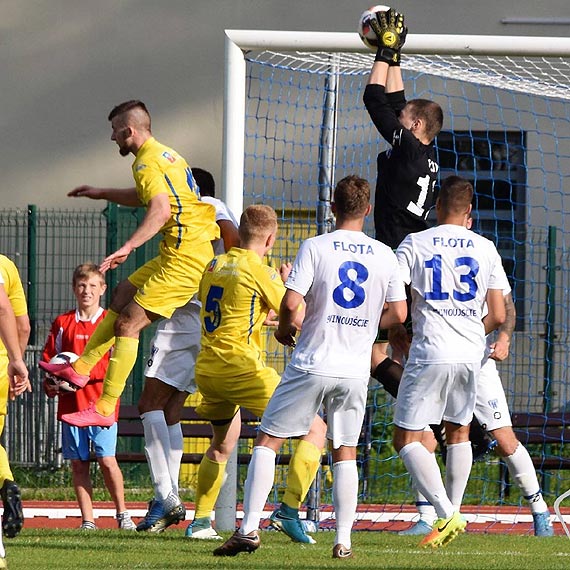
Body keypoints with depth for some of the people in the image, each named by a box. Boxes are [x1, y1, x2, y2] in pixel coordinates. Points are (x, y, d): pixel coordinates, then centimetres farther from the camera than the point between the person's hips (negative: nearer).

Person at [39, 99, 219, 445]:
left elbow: (161, 210, -30)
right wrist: (103, 193, 42)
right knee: (122, 295, 21)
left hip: (184, 259, -10)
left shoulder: (147, 163, -13)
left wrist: (128, 247, -37)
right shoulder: (166, 155, 19)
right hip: (191, 251, 10)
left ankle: (105, 409, -10)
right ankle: (81, 368, 26)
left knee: (128, 323, -10)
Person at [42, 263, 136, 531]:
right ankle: (87, 521, 7)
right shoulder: (62, 323, 11)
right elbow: (49, 359, 14)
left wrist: (86, 373, -17)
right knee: (78, 463, 3)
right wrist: (50, 384, -5)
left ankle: (122, 514, 7)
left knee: (107, 459, -9)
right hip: (70, 402, 3)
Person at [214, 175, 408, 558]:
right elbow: (398, 313, 5)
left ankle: (250, 527, -6)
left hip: (312, 365, -3)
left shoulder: (316, 247, -6)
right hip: (355, 371, 3)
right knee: (345, 452, 13)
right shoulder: (384, 255, 4)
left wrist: (284, 328, 8)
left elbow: (291, 302, -13)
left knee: (267, 442, 4)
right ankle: (344, 540, 7)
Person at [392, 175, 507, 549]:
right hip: (471, 356, 4)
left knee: (407, 438, 1)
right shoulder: (485, 249, 6)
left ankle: (446, 514, -14)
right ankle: (454, 512, 22)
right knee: (459, 432, 23)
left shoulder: (415, 244, 0)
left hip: (430, 353, -4)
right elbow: (498, 316, 4)